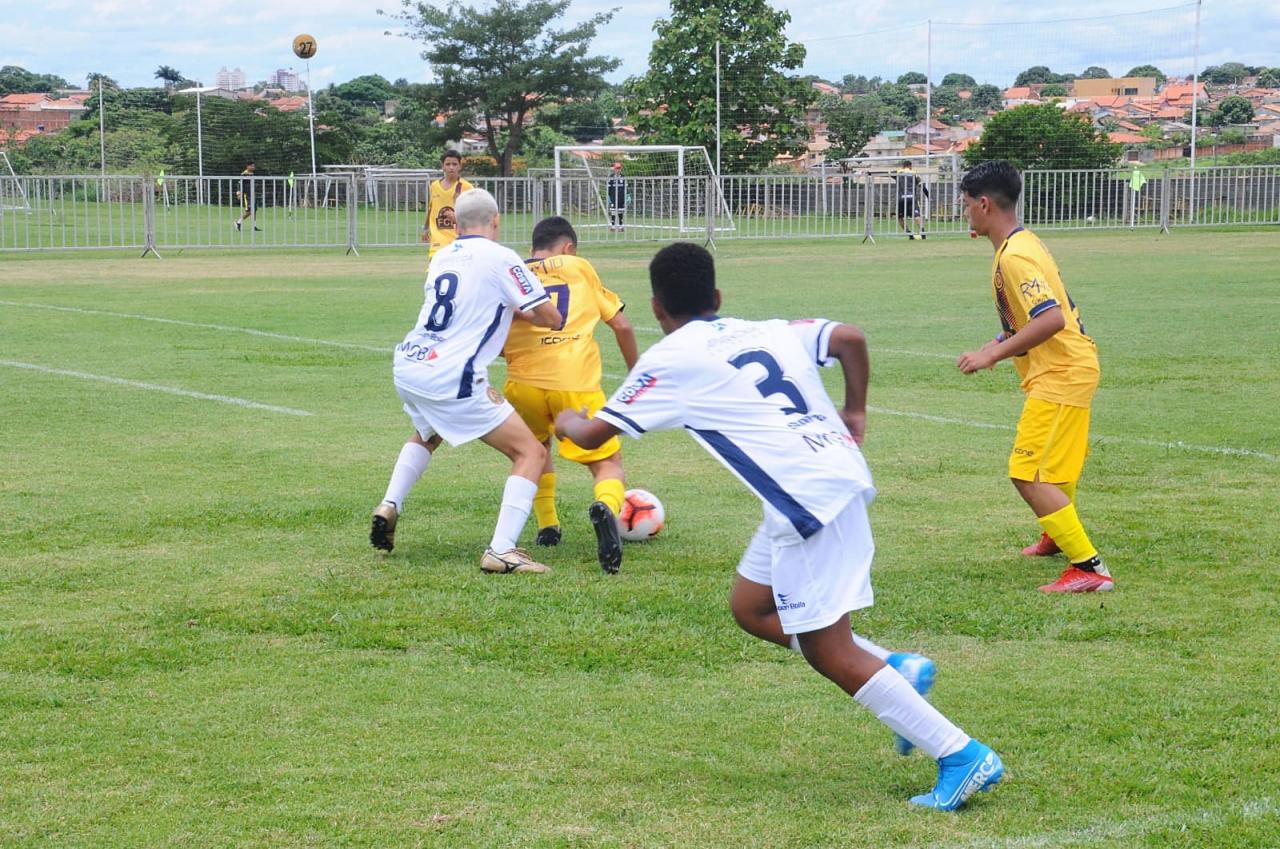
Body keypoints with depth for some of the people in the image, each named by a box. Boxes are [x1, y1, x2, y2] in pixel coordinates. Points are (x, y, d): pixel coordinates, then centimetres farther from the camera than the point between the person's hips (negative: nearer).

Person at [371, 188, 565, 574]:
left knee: (425, 436, 39)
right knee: (531, 453, -1)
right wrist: (521, 309, 20)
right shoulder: (501, 258, -4)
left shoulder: (441, 258, 16)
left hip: (406, 366, 7)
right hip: (451, 379, -7)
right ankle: (501, 550, -14)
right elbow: (550, 318, -1)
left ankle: (389, 506, 22)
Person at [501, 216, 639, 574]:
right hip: (578, 383, -2)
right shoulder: (579, 267, 18)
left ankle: (547, 527, 24)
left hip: (524, 382, 2)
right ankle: (605, 507, -29)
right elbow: (621, 326, 15)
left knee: (535, 446, 33)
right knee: (609, 464, 6)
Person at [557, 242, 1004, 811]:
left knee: (828, 652, -2)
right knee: (749, 606, 21)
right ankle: (896, 670, 14)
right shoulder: (767, 332, 19)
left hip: (806, 498, -8)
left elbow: (592, 435, 6)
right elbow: (848, 337, 10)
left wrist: (566, 421, 29)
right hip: (841, 474, 8)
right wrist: (854, 411, 20)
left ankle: (963, 757, -6)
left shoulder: (668, 361, 1)